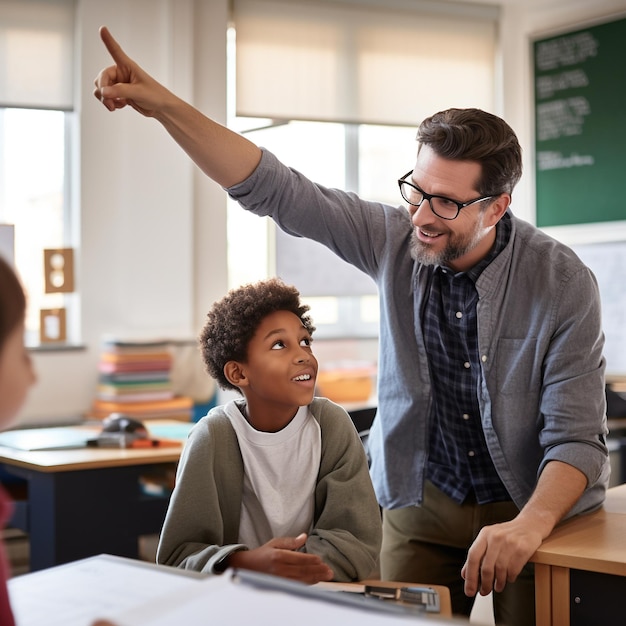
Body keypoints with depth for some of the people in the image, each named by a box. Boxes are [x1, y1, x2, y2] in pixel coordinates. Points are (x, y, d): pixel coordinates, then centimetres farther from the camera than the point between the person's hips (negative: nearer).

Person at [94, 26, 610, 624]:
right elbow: (274, 189, -15)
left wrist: (531, 524, -40)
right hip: (422, 505, 2)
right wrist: (163, 104, -24)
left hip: (535, 506, -2)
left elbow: (577, 436, -21)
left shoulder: (563, 283, -19)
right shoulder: (395, 240, -12)